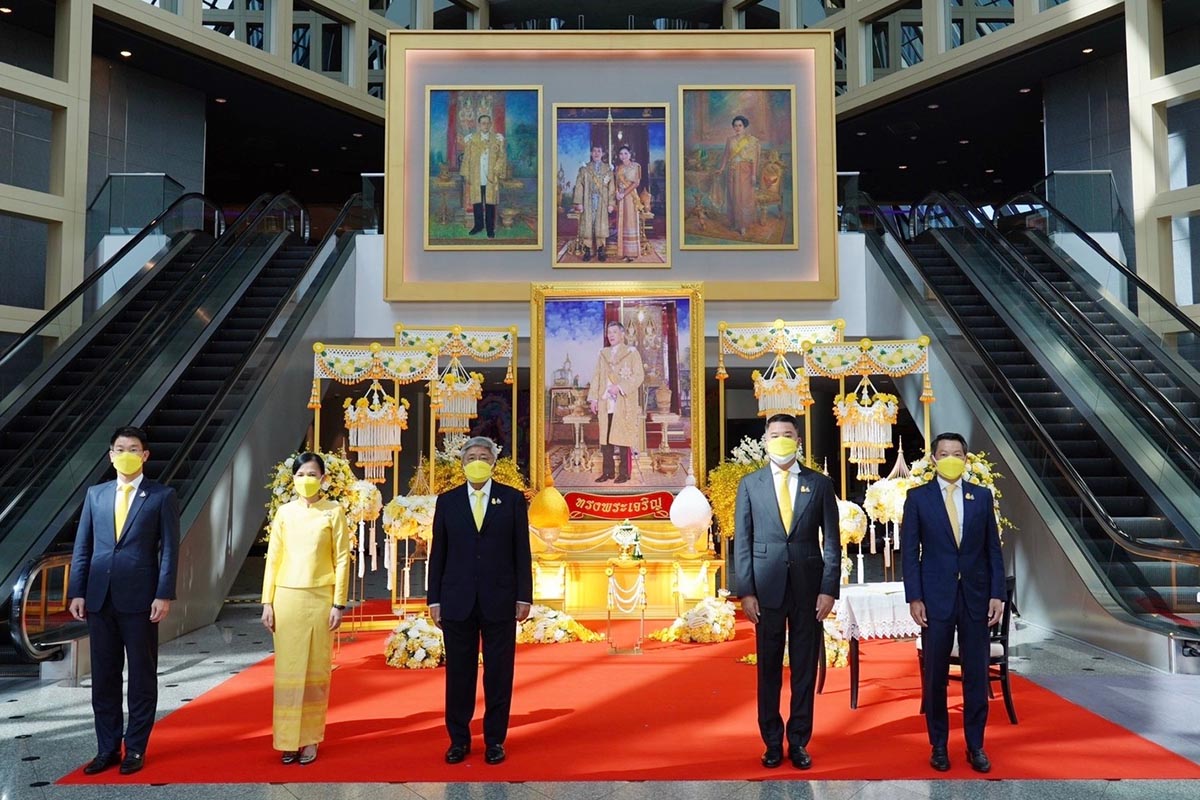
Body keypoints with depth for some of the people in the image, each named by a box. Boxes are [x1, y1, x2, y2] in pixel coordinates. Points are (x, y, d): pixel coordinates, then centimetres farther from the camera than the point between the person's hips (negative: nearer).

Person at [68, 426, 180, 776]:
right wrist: (77, 592, 3)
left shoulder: (162, 496, -1)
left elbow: (169, 550, -5)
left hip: (140, 599, -4)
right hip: (100, 599, 4)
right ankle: (108, 748, 22)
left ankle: (135, 748, 17)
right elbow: (82, 547, 10)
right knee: (103, 677, 10)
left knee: (142, 676, 6)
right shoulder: (95, 494, 11)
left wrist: (164, 595, -12)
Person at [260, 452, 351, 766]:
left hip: (320, 598, -2)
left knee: (316, 670, 4)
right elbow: (273, 558, 7)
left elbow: (342, 559, -2)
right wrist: (267, 602, 1)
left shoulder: (334, 511, -1)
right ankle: (288, 740, 14)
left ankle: (310, 739, 13)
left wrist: (339, 603, -6)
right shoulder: (284, 512, 6)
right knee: (288, 670, 4)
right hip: (287, 598, 2)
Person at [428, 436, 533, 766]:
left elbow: (522, 551, 2)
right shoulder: (447, 501, 6)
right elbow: (438, 553, 7)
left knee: (499, 672, 6)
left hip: (499, 600, -1)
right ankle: (459, 739, 21)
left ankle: (495, 739, 19)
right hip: (457, 600, 1)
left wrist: (524, 596, -2)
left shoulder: (513, 499, 3)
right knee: (458, 672, 8)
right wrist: (434, 599, 3)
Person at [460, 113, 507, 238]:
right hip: (475, 177, 1)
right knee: (477, 202, 6)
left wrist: (496, 172, -9)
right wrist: (465, 175, 0)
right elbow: (466, 158, 5)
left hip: (491, 178, -1)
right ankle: (478, 225, 19)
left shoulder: (497, 139, 4)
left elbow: (502, 157, 1)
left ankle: (490, 228, 7)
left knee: (490, 203, 0)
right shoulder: (471, 138, 6)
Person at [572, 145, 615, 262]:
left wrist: (611, 203, -3)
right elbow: (579, 186, 2)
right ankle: (587, 251, 0)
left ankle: (600, 251, 4)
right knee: (587, 225, -3)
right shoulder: (584, 169, 7)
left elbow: (611, 188, 5)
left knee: (601, 226, -1)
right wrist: (579, 203, -6)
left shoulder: (608, 169, 9)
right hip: (588, 202, 0)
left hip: (602, 203, 0)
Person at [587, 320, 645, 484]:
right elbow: (596, 377, 16)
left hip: (624, 404, -4)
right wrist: (593, 398, 7)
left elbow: (639, 376, -7)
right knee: (605, 438, 3)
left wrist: (619, 387, -16)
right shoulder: (603, 353, 16)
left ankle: (623, 473, 1)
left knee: (622, 438, -5)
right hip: (605, 404, 5)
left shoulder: (631, 353, 1)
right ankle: (607, 471, 10)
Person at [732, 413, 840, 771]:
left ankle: (799, 741, 21)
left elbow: (832, 541, 3)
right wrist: (746, 591, -4)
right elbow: (742, 541, 2)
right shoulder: (750, 484, 4)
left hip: (808, 587, 0)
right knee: (769, 670, 7)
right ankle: (772, 742, 20)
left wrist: (829, 589, -5)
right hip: (767, 587, 0)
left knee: (805, 669, 8)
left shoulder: (819, 484, 4)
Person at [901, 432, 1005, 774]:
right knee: (935, 675, 6)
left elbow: (993, 549, 6)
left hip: (976, 596, 2)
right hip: (935, 597, -1)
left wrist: (997, 594, 0)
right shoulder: (917, 497, 0)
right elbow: (910, 551, -2)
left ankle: (976, 746, 20)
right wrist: (914, 598, -8)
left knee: (976, 674, 7)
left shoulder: (982, 496, 6)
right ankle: (938, 745, 19)